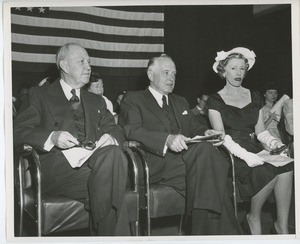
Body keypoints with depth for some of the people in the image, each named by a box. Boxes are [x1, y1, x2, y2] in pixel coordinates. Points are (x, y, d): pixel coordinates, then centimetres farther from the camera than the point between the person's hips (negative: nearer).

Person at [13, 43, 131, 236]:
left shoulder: (97, 102, 31)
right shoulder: (40, 95, 16)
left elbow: (116, 130, 24)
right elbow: (18, 131, 4)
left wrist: (110, 137, -3)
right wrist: (52, 137, -15)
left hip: (93, 160, 4)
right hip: (57, 165, -4)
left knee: (113, 153, -34)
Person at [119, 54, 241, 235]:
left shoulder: (181, 102, 33)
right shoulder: (133, 99, 11)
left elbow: (194, 129, 27)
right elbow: (131, 131, -6)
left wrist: (206, 133, 0)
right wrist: (167, 139, -23)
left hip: (187, 156, 5)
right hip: (157, 163, -5)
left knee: (206, 149, -32)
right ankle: (224, 230, -28)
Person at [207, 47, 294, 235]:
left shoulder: (255, 97, 18)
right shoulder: (216, 101, 3)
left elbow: (260, 130, 13)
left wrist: (272, 141, -10)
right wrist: (245, 155, -23)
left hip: (254, 148, 4)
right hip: (231, 154, -4)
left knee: (286, 164, -27)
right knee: (269, 170, -31)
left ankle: (282, 228, -20)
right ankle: (253, 219, -10)